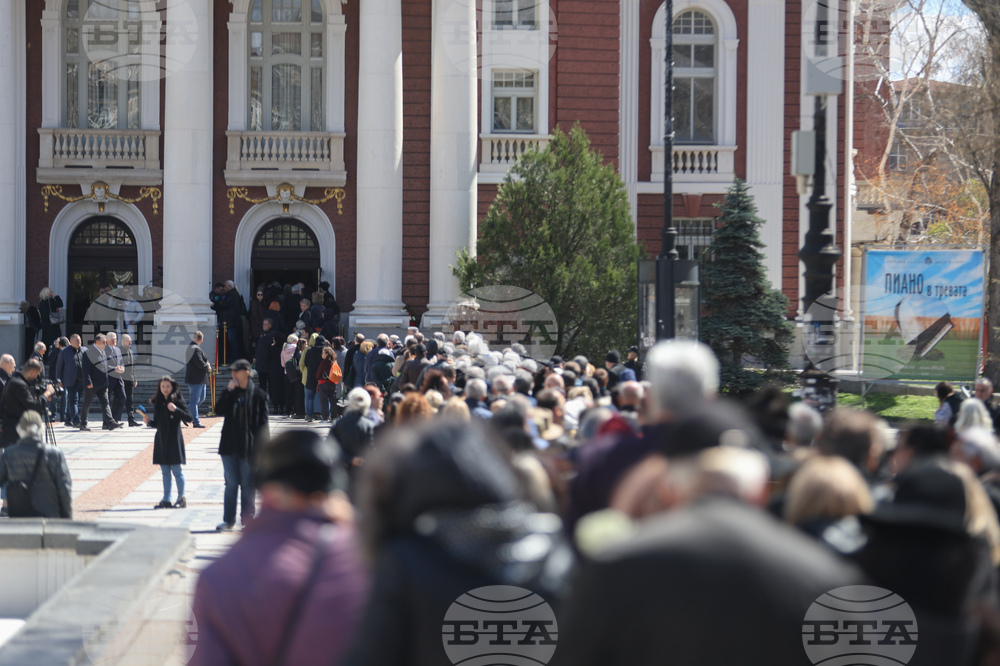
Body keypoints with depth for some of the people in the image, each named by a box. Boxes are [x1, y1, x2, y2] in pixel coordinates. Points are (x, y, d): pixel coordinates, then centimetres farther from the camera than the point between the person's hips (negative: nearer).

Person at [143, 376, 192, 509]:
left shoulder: (177, 401, -5)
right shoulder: (157, 403, 11)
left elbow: (188, 418, -12)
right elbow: (157, 423, 16)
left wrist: (175, 409, -23)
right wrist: (148, 421, -4)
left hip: (174, 440, -5)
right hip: (161, 440, 5)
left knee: (176, 470, -3)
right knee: (165, 471, 8)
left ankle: (181, 498, 5)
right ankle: (166, 500, 11)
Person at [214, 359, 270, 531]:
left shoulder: (259, 395, -4)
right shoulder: (231, 393, 8)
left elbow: (263, 424, -4)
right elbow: (219, 410, -4)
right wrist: (228, 391, -12)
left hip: (248, 448, -3)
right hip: (229, 446, 3)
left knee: (247, 485, 4)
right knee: (231, 484, 7)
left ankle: (247, 520, 13)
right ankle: (229, 520, 13)